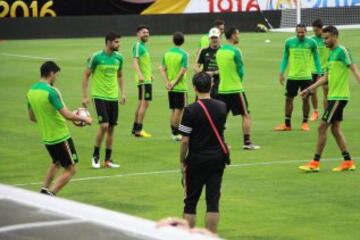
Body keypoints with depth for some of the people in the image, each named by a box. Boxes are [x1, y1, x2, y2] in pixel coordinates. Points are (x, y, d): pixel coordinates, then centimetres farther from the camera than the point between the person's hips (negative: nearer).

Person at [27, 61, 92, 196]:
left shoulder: (31, 91, 3)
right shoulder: (51, 91, -20)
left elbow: (32, 117, 14)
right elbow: (67, 115, -22)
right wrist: (84, 119, -7)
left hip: (47, 138, 8)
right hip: (61, 137, -8)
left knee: (56, 163, 29)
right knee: (71, 169, 0)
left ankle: (44, 190, 17)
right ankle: (49, 195, -13)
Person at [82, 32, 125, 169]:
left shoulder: (119, 57, 4)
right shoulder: (97, 57, -10)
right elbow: (86, 75, -4)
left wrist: (123, 93, 9)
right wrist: (85, 96, -8)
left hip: (113, 97, 5)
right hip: (100, 96, -5)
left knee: (111, 128, 6)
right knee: (104, 125, -16)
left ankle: (108, 160, 14)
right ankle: (95, 155, 3)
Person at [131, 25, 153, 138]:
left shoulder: (143, 46, 16)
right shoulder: (138, 45, -12)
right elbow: (135, 61, -24)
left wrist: (150, 73, 36)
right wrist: (140, 75, -36)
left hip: (146, 79, 10)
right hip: (143, 80, -10)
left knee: (142, 103, 15)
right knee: (145, 103, -11)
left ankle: (135, 128, 22)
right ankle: (139, 130, -10)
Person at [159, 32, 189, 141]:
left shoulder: (167, 53, 4)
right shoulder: (183, 54, -13)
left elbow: (162, 69, 3)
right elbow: (183, 71, -19)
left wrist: (167, 82, -2)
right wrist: (174, 82, -14)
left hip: (170, 87, 6)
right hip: (180, 87, -6)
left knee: (173, 110, 14)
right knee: (179, 110, 1)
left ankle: (173, 133, 18)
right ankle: (176, 133, 2)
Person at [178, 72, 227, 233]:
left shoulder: (190, 110, -14)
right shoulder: (222, 107, 1)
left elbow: (185, 141, -13)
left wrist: (182, 161, -2)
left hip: (197, 160, -4)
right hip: (218, 158, 4)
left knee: (190, 202, 8)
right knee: (213, 200, 3)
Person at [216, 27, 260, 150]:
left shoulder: (219, 51, 7)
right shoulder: (235, 51, -13)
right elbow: (240, 70, -6)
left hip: (222, 89, 7)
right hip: (235, 89, -7)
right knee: (246, 115, 1)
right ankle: (247, 142, -3)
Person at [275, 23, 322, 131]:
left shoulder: (311, 43, -3)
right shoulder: (289, 42, 0)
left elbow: (316, 59, 5)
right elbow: (285, 58, 8)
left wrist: (319, 74, 1)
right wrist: (281, 73, 1)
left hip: (306, 76, -1)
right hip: (292, 76, 1)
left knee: (306, 99, 3)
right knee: (289, 99, 2)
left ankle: (305, 123, 16)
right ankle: (287, 124, 10)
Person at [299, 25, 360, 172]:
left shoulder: (342, 51, -12)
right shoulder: (331, 54, 15)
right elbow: (326, 77, 23)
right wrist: (309, 89, 23)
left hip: (338, 97, -9)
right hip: (333, 96, 9)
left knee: (322, 128, -6)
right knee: (335, 129, 10)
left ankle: (315, 163, 1)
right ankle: (348, 162, 14)